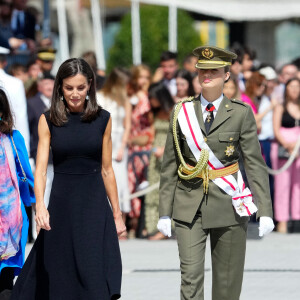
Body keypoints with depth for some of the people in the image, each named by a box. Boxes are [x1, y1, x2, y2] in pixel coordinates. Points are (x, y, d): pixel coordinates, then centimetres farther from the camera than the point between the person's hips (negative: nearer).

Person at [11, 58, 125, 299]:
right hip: (62, 202, 0)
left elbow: (106, 170, 8)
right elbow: (40, 168, -6)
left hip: (95, 202, 0)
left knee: (95, 278, -7)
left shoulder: (102, 119, 4)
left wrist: (117, 213, 8)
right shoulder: (48, 121, 1)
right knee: (60, 277, 4)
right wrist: (40, 205, -23)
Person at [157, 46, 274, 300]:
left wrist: (265, 211, -8)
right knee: (190, 275, -9)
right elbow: (169, 165, 7)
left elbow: (255, 164, -1)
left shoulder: (241, 113, 1)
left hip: (228, 204, 0)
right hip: (189, 206, 1)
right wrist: (165, 211, 4)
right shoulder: (182, 112, 5)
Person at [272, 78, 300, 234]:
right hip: (283, 149, -3)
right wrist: (287, 145, -18)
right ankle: (282, 221, -4)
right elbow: (276, 130, -4)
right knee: (282, 184, -6)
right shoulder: (280, 108, 4)